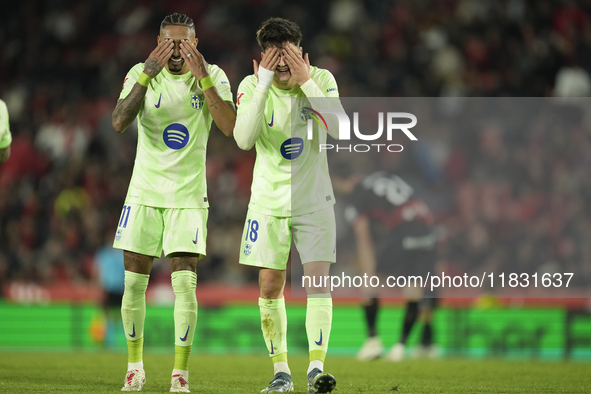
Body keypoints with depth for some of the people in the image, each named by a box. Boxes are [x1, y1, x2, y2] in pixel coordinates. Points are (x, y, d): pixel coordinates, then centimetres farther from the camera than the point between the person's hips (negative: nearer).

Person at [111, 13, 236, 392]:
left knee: (185, 282, -9)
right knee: (135, 282, 3)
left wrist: (203, 77, -26)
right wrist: (148, 74, -27)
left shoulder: (213, 76, -4)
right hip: (145, 191, 1)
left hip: (188, 195, -1)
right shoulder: (141, 73, -4)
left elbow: (229, 126, -19)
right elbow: (119, 123, -19)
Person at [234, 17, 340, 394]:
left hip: (314, 200, -1)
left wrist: (307, 84, -28)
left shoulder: (322, 80, -9)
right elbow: (244, 139, -25)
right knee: (270, 287, 1)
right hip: (269, 200, 1)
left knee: (318, 281, -11)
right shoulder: (252, 86, -10)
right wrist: (263, 85, -29)